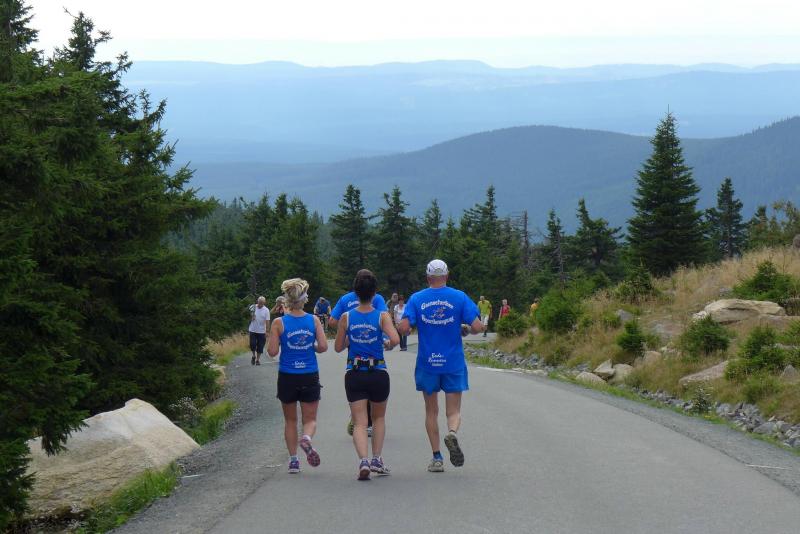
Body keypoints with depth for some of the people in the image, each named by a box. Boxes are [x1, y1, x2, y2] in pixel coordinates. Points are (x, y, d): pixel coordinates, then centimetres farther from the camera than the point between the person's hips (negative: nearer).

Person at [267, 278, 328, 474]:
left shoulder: (279, 323, -8)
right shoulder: (314, 320, -4)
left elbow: (272, 351, -9)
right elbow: (323, 346, -9)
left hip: (287, 376, 0)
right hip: (310, 376, 0)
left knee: (290, 420, 15)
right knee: (310, 418, 10)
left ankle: (293, 460, 11)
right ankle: (307, 438, -22)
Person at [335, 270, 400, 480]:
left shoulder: (346, 317, -3)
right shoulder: (382, 316, -8)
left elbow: (338, 347, 2)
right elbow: (395, 339, -21)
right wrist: (387, 344, 0)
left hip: (354, 374, 0)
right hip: (378, 374, 0)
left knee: (359, 423, 0)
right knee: (379, 418, 22)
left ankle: (363, 460, -21)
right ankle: (377, 459, 17)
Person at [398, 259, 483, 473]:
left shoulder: (416, 299, -2)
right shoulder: (459, 297, -3)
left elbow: (403, 328, -11)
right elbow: (477, 327, -9)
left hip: (427, 364, 1)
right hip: (454, 363, -1)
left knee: (431, 411, 13)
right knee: (454, 411, 7)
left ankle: (437, 457, 10)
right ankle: (452, 432, -25)